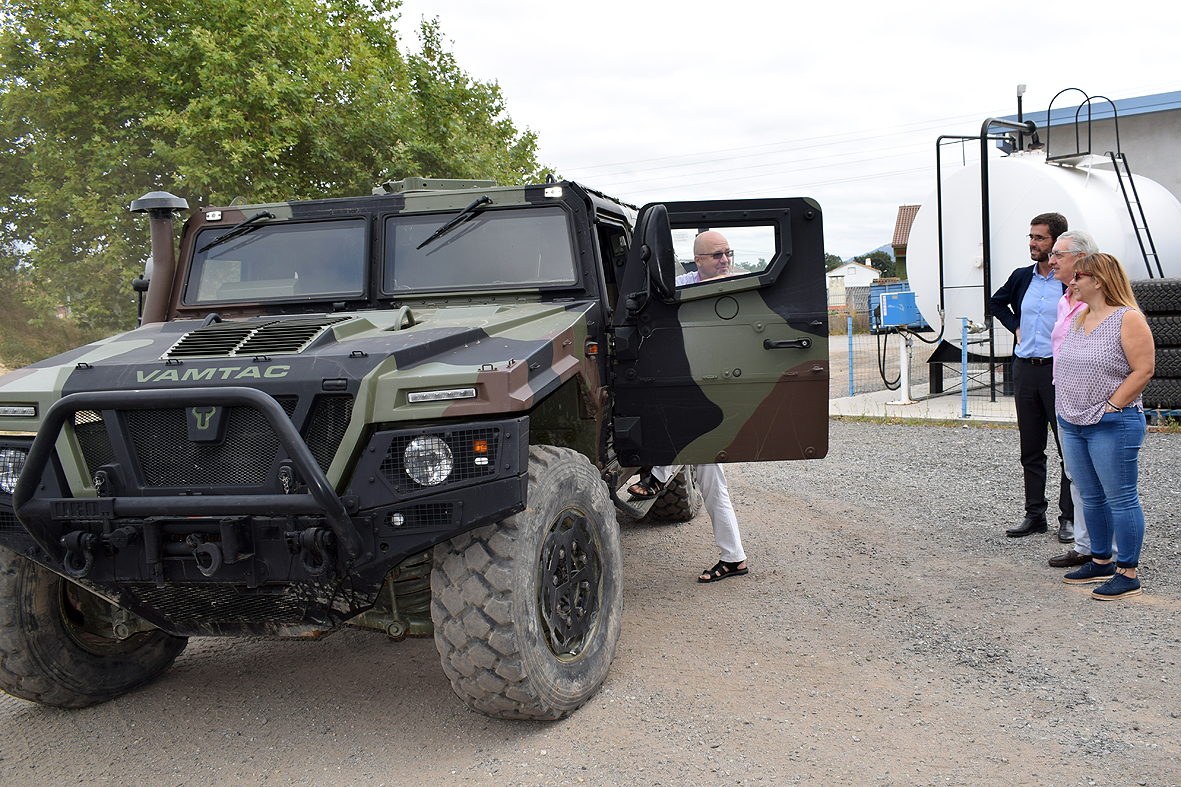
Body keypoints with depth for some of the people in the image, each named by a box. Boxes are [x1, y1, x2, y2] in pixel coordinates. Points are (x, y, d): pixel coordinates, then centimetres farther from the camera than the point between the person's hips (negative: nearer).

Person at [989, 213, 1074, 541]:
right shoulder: (1022, 277, 10)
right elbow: (996, 302, 29)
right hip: (1025, 367, 6)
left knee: (1070, 448, 0)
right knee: (1030, 449, 10)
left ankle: (1069, 517, 9)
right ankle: (1035, 514, 18)